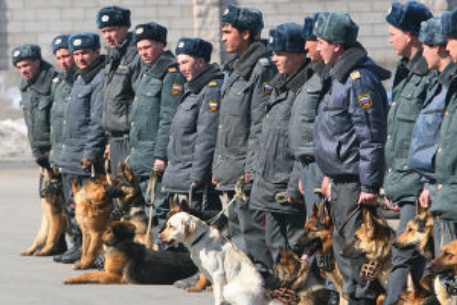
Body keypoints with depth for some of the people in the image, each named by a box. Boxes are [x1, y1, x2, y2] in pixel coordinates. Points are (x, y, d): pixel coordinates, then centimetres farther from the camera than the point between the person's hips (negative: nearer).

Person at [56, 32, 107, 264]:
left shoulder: (101, 79, -13)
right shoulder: (81, 78, 19)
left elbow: (99, 120, -19)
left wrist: (91, 151, -22)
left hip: (88, 158, -10)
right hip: (70, 156, 10)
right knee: (73, 204, 15)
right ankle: (79, 246, 23)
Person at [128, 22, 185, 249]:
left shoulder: (171, 75, -12)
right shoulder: (146, 73, 18)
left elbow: (169, 119, -18)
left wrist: (161, 155, -21)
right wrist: (135, 152, 21)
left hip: (158, 159, -10)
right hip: (143, 159, 10)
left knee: (161, 209, -8)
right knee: (151, 208, 13)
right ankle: (155, 247, 18)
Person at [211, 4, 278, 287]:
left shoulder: (262, 70, -14)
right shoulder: (235, 68, 16)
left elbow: (260, 125, -19)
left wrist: (252, 169, -21)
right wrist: (219, 165, 19)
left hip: (246, 170, -10)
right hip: (230, 171, 10)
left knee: (252, 228, -9)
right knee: (236, 230, 15)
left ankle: (263, 279, -5)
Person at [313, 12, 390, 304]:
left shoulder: (360, 80, -17)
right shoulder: (338, 77, 16)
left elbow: (371, 137, -20)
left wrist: (369, 185, -21)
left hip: (355, 179, -10)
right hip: (341, 178, 10)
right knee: (343, 245, 15)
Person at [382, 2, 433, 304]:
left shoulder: (430, 76, -14)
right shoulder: (406, 72, 17)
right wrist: (392, 181, 21)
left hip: (419, 183, -10)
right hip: (402, 179, 10)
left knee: (404, 254, -11)